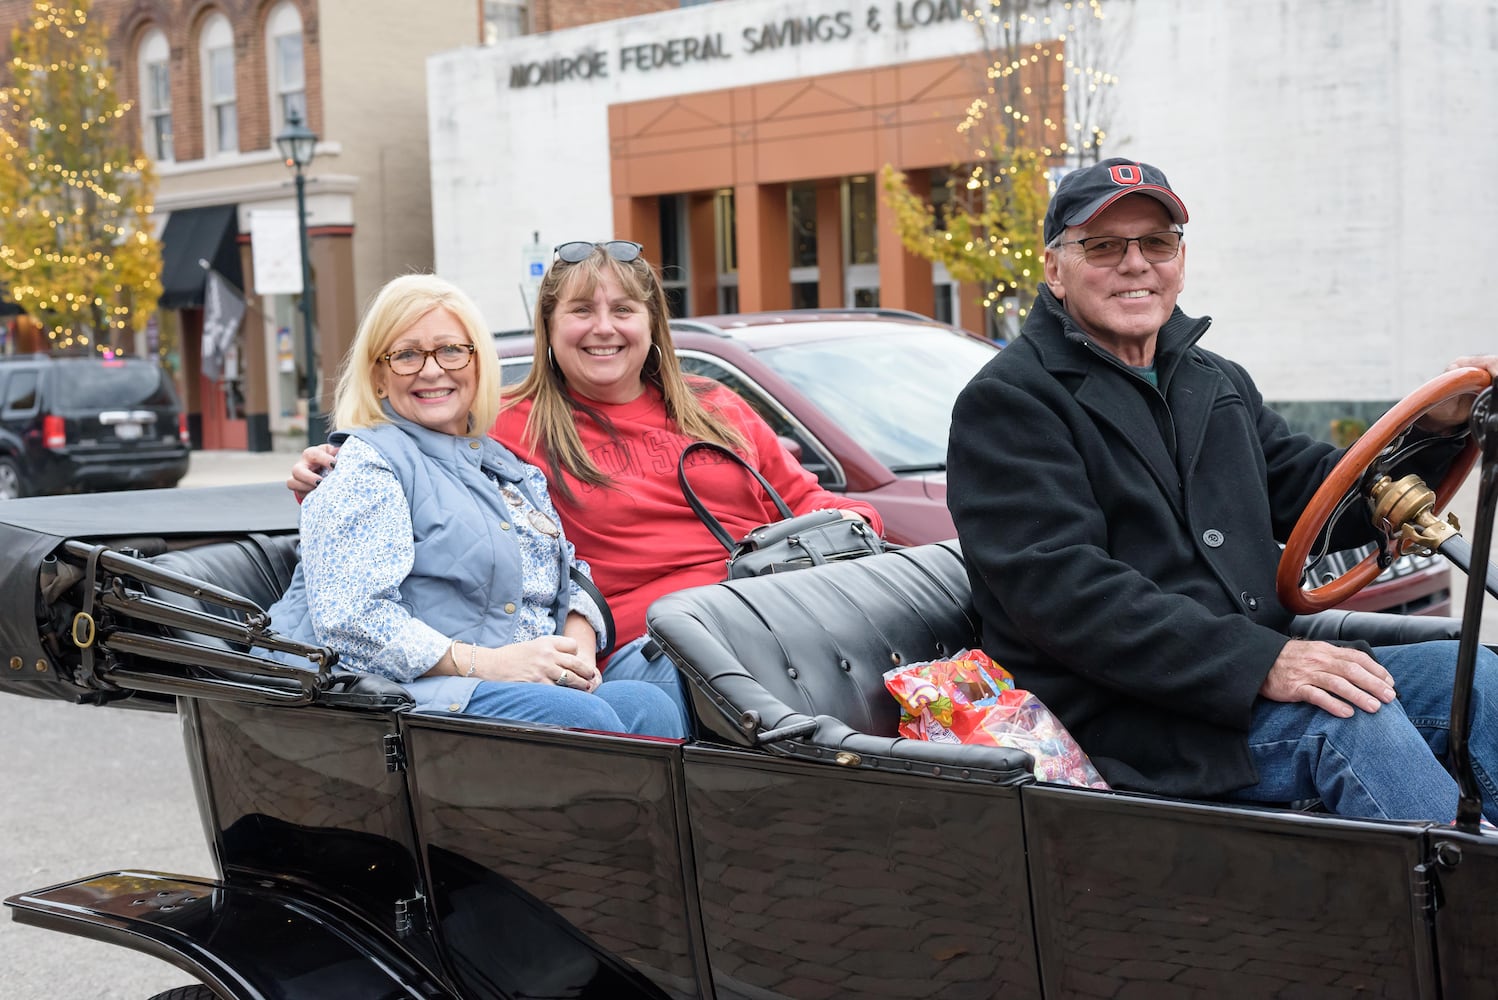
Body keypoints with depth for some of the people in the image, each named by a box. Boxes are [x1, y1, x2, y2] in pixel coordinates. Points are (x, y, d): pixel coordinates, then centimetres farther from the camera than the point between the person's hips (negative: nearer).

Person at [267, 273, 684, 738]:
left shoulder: (509, 466, 27)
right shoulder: (367, 464, 1)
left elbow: (570, 578, 28)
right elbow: (348, 620, -12)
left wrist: (579, 643, 4)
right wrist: (485, 663, -18)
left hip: (539, 686, 7)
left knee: (647, 706, -24)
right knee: (582, 717, -33)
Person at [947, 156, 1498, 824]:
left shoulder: (1218, 383, 21)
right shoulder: (1006, 403, -6)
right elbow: (1064, 592, -19)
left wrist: (1433, 430, 0)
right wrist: (1258, 662, -26)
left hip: (1248, 678, 8)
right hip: (1114, 715, -7)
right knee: (1350, 722, -28)